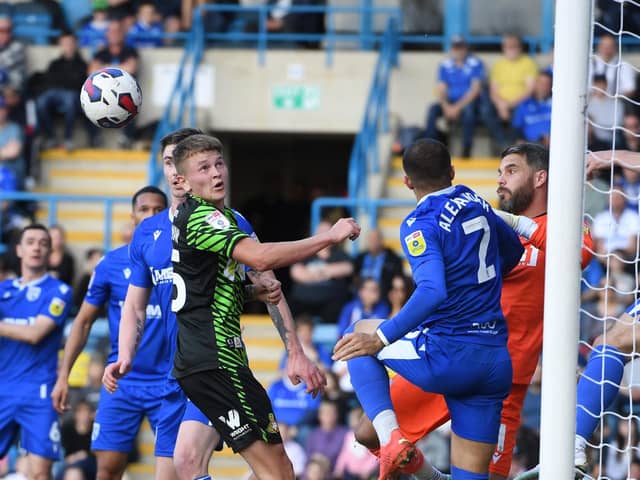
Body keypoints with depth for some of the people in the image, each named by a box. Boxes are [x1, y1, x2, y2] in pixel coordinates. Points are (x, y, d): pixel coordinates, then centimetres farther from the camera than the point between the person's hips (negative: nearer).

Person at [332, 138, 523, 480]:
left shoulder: (421, 225, -10)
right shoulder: (477, 205, 11)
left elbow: (433, 292, -27)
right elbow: (512, 252, 31)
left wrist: (382, 337, -26)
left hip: (447, 356, -6)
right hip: (496, 360, 6)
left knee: (362, 335, 22)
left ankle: (391, 438, 2)